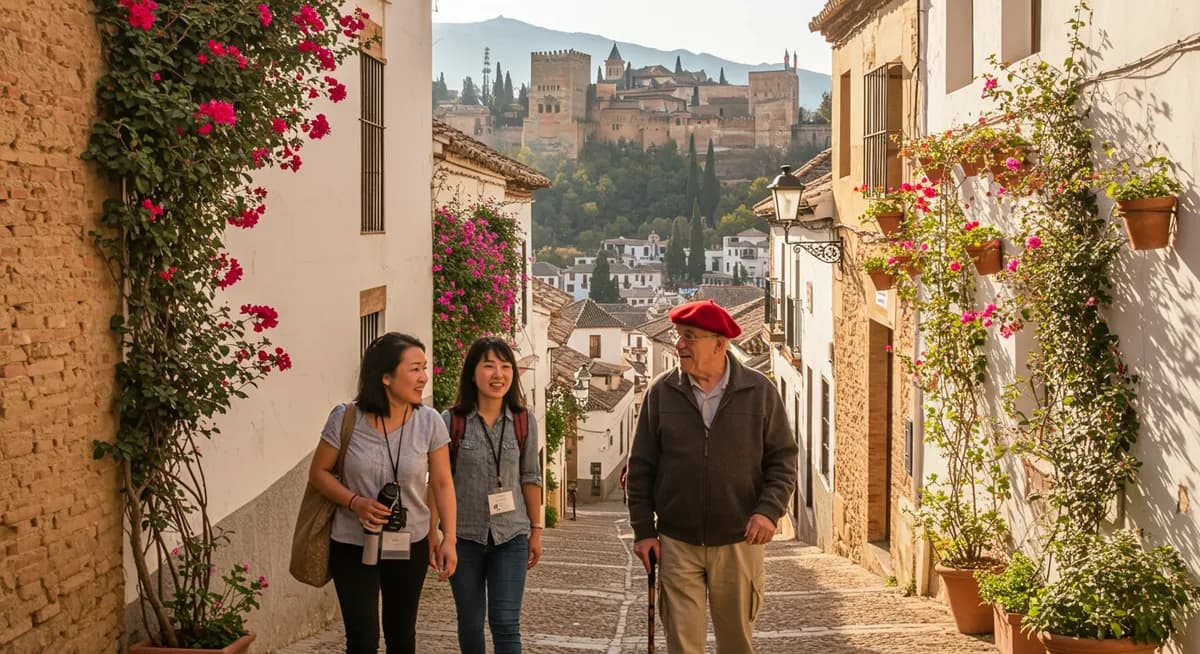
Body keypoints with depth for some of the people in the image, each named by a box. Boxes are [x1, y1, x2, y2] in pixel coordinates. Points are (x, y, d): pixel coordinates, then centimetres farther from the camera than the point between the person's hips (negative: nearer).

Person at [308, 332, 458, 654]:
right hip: (353, 546, -2)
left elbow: (442, 484, -3)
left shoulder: (429, 422, -10)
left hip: (410, 546, 2)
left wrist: (449, 538, -11)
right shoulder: (345, 419, -13)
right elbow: (319, 472, -2)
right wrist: (354, 502, -18)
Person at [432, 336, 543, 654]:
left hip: (511, 536, 1)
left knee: (506, 624, -5)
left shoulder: (524, 421, -1)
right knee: (470, 622, 11)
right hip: (464, 536, 0)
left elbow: (530, 478, 7)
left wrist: (536, 529, 7)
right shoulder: (451, 421, -7)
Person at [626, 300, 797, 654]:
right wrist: (643, 529, 0)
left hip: (738, 542, 0)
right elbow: (641, 466, 4)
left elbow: (783, 459, 1)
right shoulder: (661, 392, 0)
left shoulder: (759, 391, -1)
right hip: (677, 543, 0)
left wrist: (770, 509, -14)